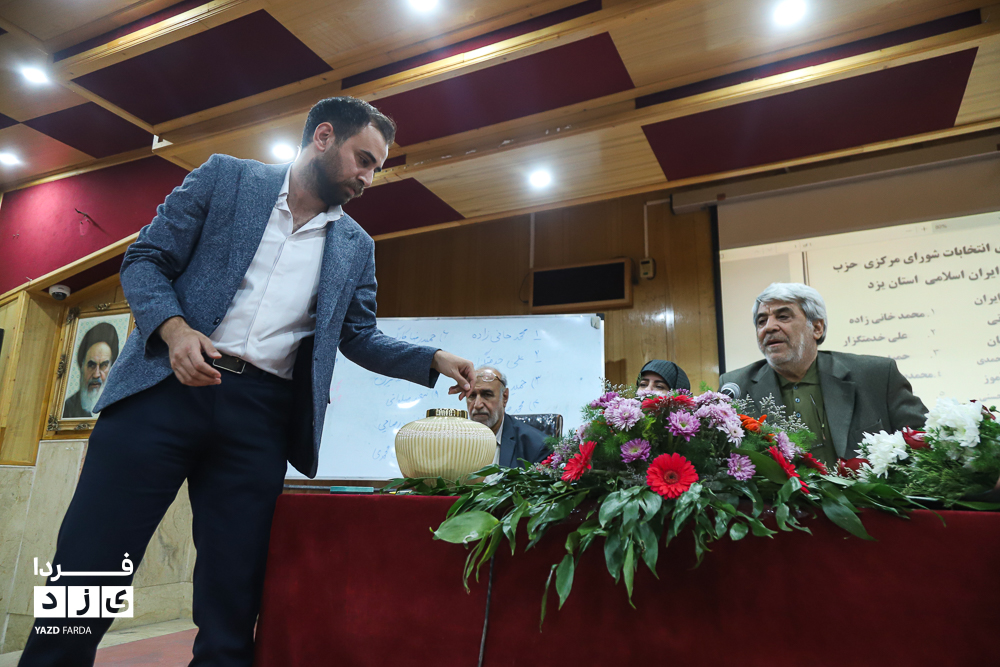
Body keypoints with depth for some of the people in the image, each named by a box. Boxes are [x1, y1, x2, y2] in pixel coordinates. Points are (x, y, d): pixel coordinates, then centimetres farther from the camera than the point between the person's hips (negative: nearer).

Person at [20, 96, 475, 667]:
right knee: (89, 564, 0)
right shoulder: (226, 177, 8)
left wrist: (436, 360, 3)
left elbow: (360, 336, 17)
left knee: (233, 597, 3)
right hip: (169, 384, -1)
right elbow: (146, 258, 6)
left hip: (262, 413, 2)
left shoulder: (356, 247, 15)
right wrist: (174, 328, -13)